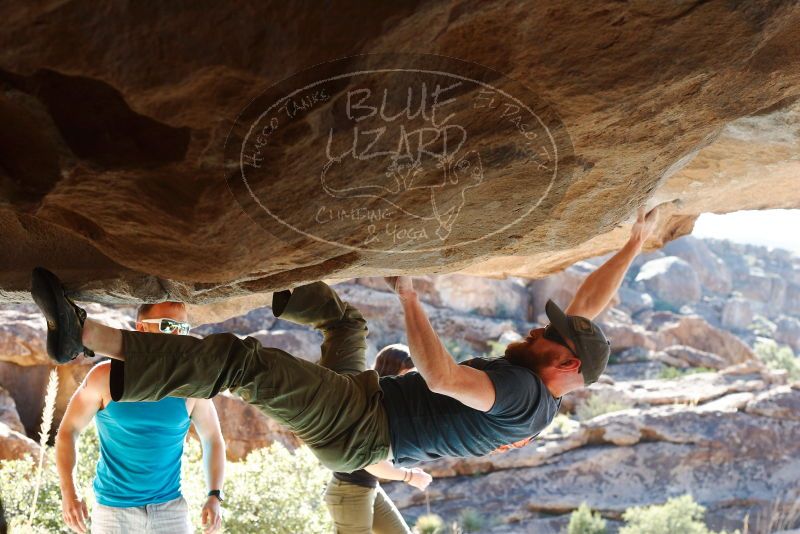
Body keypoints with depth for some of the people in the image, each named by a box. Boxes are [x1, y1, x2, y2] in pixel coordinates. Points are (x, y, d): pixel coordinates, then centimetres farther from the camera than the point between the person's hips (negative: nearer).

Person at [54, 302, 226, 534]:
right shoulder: (106, 377, -7)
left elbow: (213, 440, 7)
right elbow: (68, 431, -1)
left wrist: (215, 497, -4)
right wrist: (68, 493, -12)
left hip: (171, 509, 1)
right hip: (113, 510, -1)